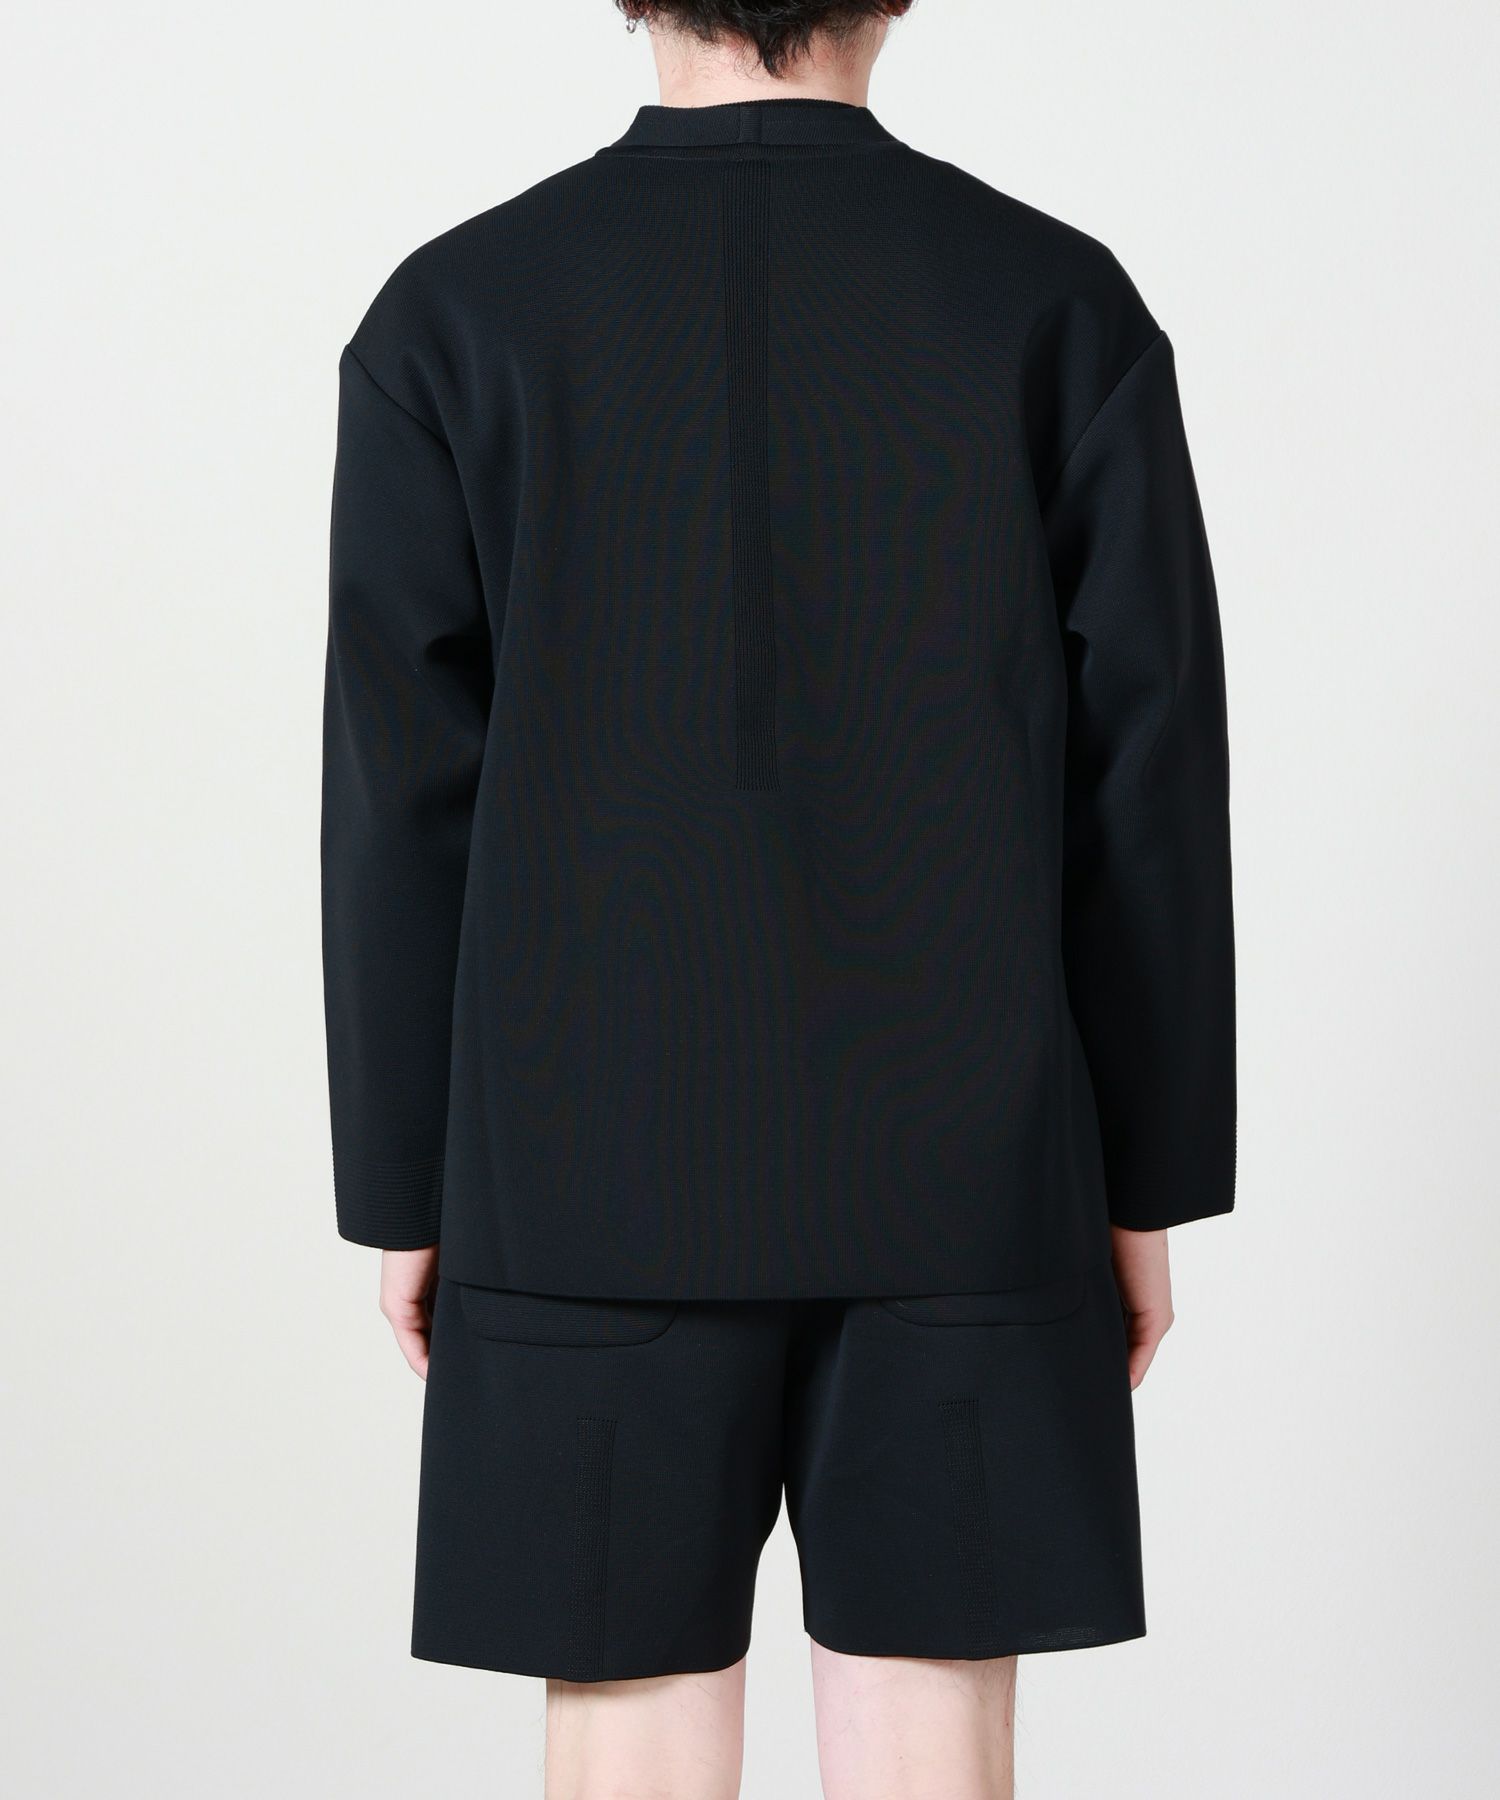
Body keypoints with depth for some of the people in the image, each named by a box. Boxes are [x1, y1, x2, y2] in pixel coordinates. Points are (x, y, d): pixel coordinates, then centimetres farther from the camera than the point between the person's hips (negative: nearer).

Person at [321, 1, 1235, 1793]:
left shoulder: (453, 315, -5)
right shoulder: (1064, 304, -3)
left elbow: (404, 800, -5)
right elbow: (1148, 784, -3)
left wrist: (403, 1196, 5)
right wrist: (1150, 1181, 7)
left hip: (596, 1180, 0)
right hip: (958, 1177, 1)